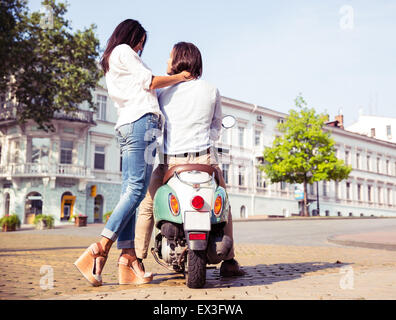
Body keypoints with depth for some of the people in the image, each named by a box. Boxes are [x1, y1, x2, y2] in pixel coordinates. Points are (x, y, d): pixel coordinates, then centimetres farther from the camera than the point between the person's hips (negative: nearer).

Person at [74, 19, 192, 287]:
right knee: (137, 188, -16)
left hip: (126, 126, 10)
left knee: (129, 191, -2)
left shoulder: (110, 64, 33)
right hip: (141, 121, -10)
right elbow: (150, 83, 1)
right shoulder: (123, 51, 6)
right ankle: (101, 248, -23)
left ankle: (128, 257, -8)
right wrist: (181, 77, 13)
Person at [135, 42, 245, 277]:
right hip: (205, 159, 1)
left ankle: (137, 260, 16)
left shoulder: (163, 94, 2)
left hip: (171, 162, 0)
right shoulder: (212, 91, 4)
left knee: (147, 207, 18)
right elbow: (216, 128, 11)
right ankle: (229, 262, 20)